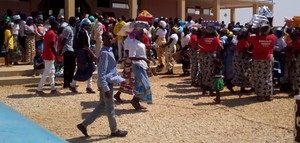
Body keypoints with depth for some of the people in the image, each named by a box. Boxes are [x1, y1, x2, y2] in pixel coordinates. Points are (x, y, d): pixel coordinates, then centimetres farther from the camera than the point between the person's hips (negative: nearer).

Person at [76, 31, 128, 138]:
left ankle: (84, 125, 21)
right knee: (110, 108, 6)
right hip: (106, 84, -10)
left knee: (102, 106, 18)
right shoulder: (105, 53, -20)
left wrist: (119, 79, 24)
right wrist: (106, 89, -25)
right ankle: (114, 131, 23)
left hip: (108, 83, 10)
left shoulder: (109, 50, 10)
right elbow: (101, 73, -24)